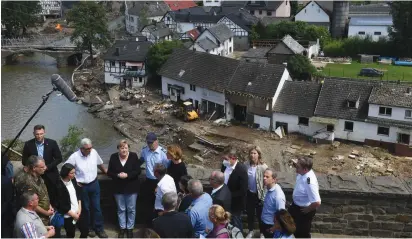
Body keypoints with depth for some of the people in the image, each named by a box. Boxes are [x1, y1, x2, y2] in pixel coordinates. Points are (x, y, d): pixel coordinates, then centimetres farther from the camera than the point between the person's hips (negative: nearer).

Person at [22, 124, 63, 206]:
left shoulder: (52, 143, -5)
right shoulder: (28, 144, -3)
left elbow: (59, 158, -1)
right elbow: (24, 161, 3)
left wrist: (47, 167, -12)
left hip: (50, 176, 0)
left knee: (52, 199, 4)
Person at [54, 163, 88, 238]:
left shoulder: (73, 180, -3)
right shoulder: (59, 186, -19)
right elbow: (62, 205, -16)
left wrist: (79, 208, -3)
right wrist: (73, 215, -11)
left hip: (78, 212, 5)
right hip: (68, 215, -5)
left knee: (85, 230, 12)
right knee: (70, 235, 10)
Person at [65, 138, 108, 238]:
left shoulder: (94, 152, -9)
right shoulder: (74, 157, -19)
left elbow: (99, 163, 10)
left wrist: (105, 171, 23)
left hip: (94, 184, 2)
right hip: (82, 186, -2)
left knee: (97, 207, 8)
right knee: (85, 208, 14)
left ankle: (99, 228, 21)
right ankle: (89, 227, 32)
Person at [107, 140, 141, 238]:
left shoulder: (133, 156, -11)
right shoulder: (113, 157, -7)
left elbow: (138, 171, -12)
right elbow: (109, 172, -3)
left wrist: (127, 175, -25)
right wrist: (117, 175, -22)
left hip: (131, 188, -1)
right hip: (119, 188, 1)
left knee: (131, 209, 10)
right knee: (121, 209, 15)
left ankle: (130, 228, 26)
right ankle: (122, 228, 31)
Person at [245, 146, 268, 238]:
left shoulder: (263, 167, -18)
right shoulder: (246, 165, -7)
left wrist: (263, 197, -13)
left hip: (259, 194, -3)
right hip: (249, 193, 3)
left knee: (260, 214, 12)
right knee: (250, 213, 18)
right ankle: (251, 231, 39)